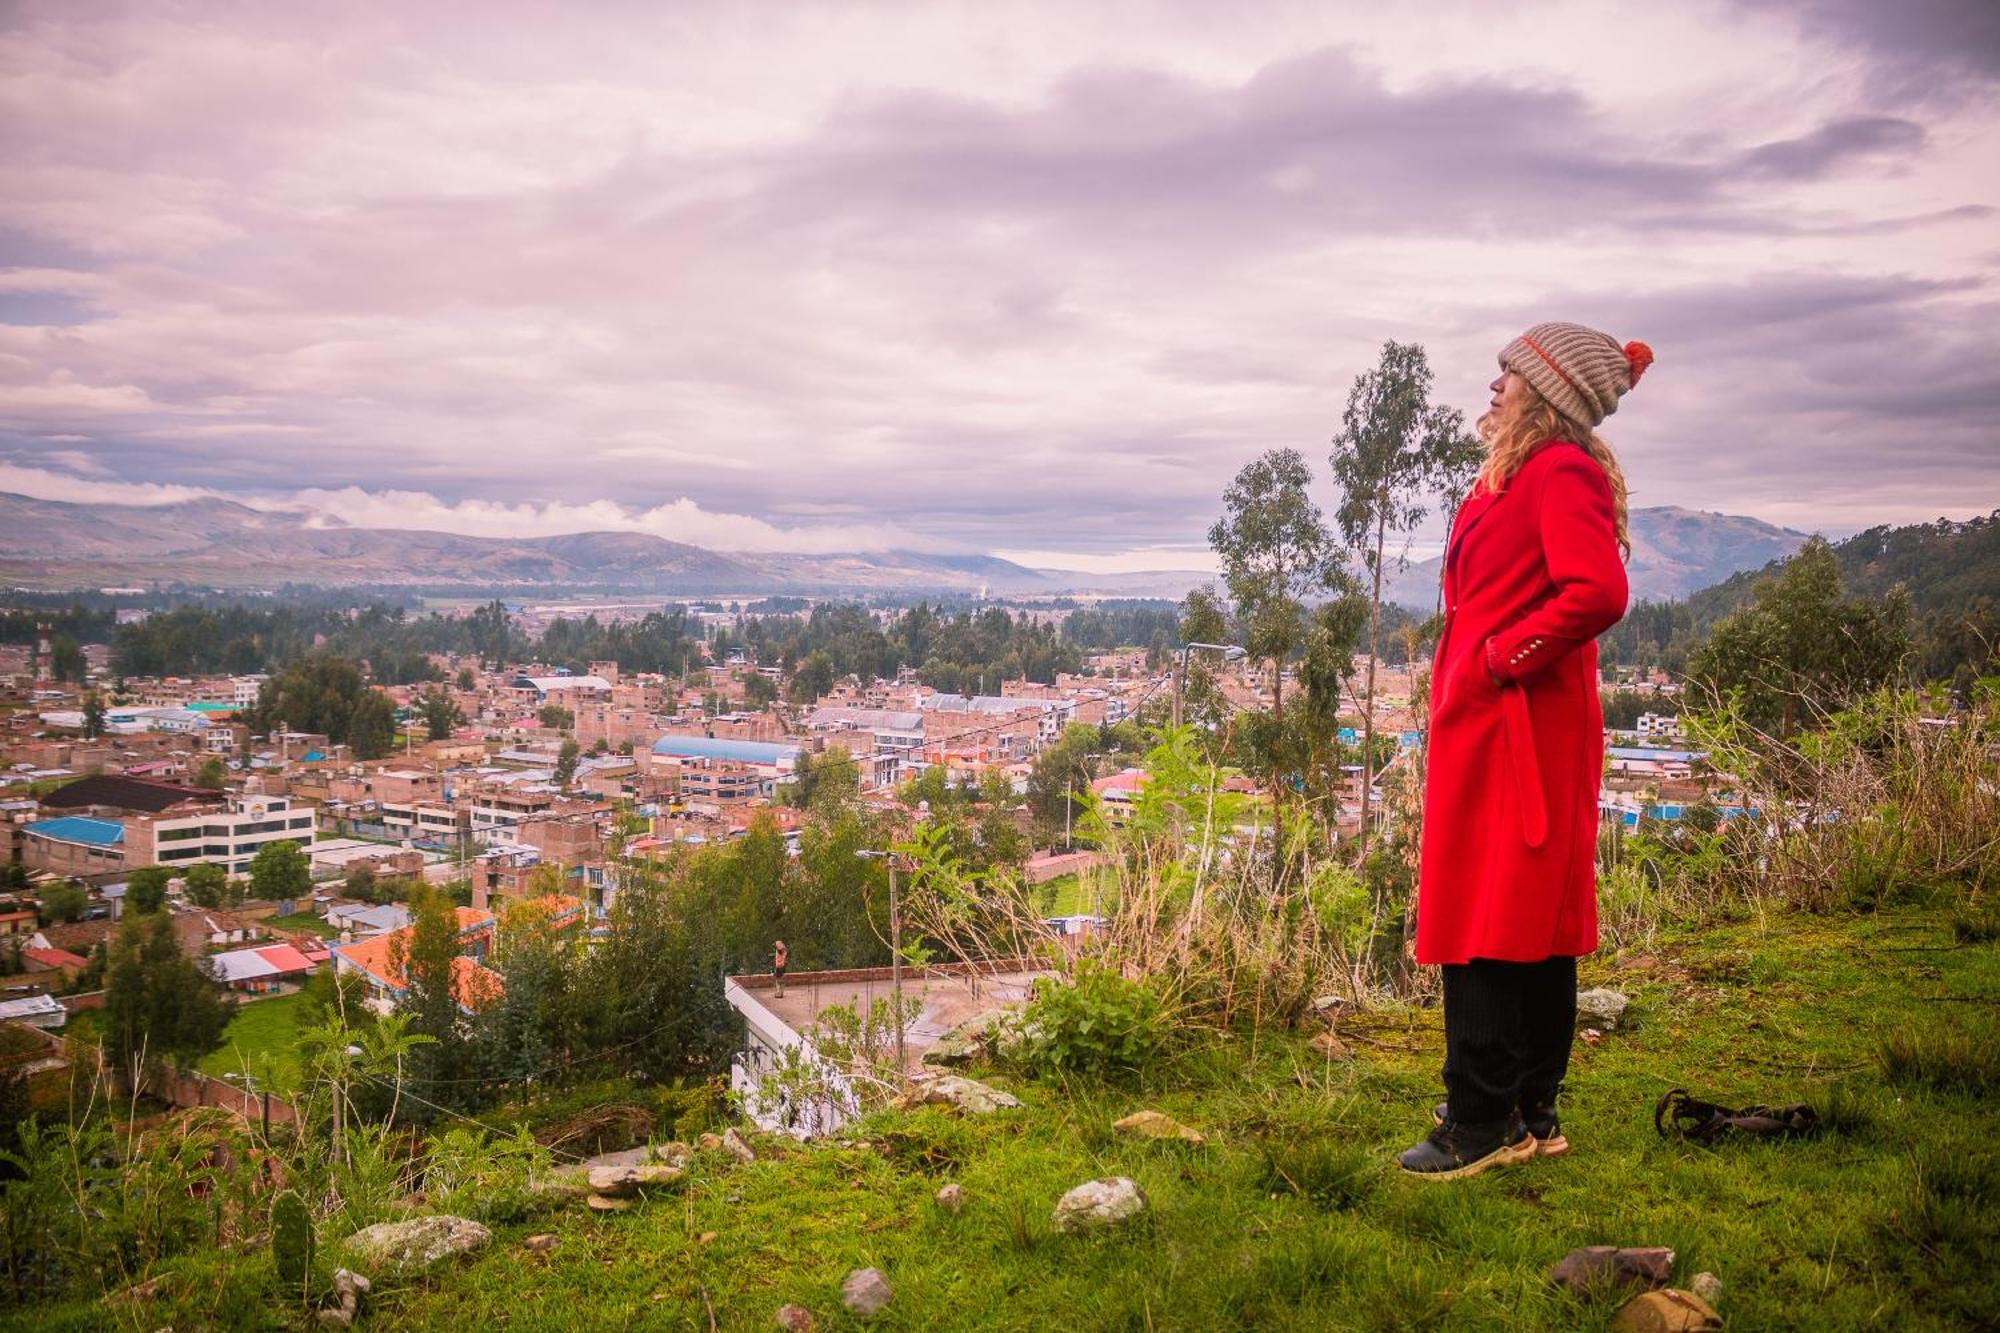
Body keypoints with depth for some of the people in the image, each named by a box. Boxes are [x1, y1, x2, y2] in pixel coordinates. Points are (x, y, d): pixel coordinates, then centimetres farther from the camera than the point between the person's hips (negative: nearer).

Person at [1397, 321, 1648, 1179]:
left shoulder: (1559, 473, -13)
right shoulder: (1519, 473, 15)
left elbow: (1596, 593, -27)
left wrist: (1501, 659, -18)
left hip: (1511, 725, -10)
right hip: (1485, 719, 10)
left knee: (1482, 922, -5)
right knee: (1535, 921, 13)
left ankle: (1480, 1123, 4)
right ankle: (1529, 1113, 24)